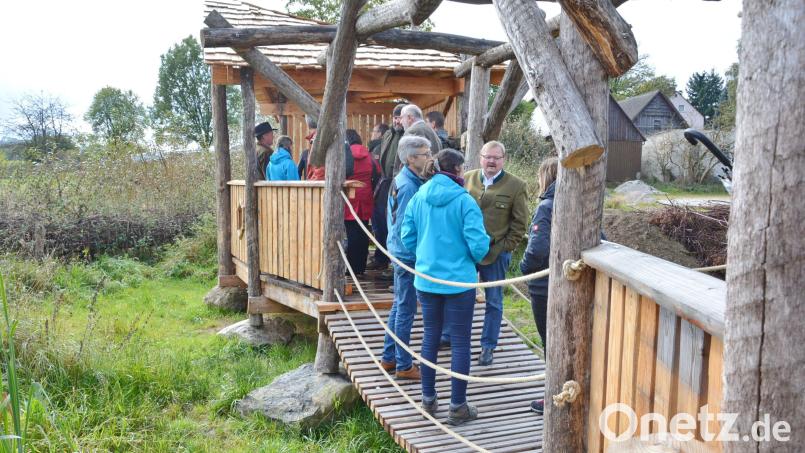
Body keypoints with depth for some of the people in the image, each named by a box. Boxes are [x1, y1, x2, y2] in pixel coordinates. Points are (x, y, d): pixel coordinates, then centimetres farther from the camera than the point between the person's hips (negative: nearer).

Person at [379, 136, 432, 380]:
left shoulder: (401, 180, 9)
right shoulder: (408, 185, -21)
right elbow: (407, 227, -22)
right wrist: (418, 255, -15)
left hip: (400, 253, 10)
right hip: (408, 256, -10)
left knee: (399, 307, 18)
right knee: (405, 311, 0)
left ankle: (389, 358, 29)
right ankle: (404, 366, 10)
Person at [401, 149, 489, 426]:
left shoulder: (419, 197, 0)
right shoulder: (464, 201, -14)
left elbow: (408, 238, 4)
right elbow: (478, 245, -16)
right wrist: (475, 257, 6)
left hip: (426, 279, 5)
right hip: (459, 281, -5)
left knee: (431, 337, 17)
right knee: (460, 342, 5)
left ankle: (428, 398, 28)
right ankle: (458, 407, 12)